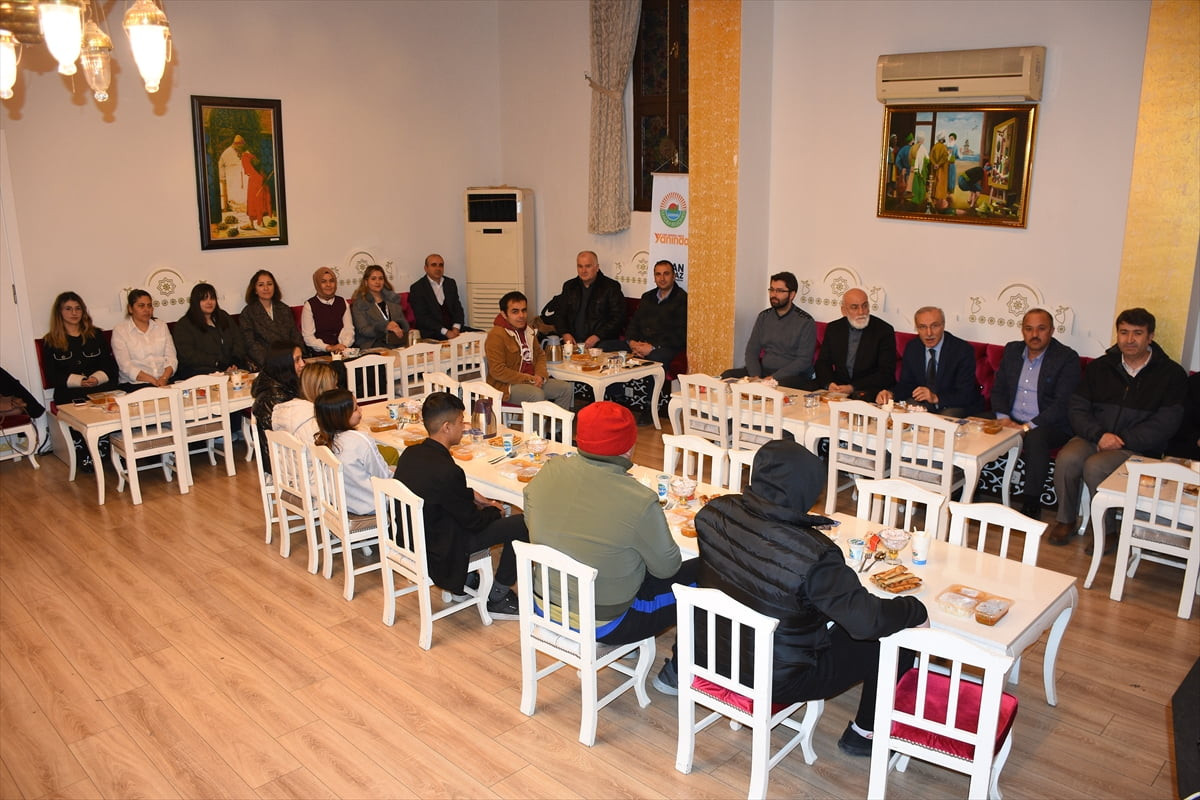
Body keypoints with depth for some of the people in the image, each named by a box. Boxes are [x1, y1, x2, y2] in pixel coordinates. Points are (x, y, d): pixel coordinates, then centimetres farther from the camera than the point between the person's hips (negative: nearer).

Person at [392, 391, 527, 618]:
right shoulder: (447, 471, -30)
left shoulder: (410, 454, -5)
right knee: (522, 524, -6)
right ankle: (497, 599, 9)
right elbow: (473, 521, -17)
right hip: (438, 553, -9)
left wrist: (472, 495, 9)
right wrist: (494, 511, 4)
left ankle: (467, 580, 32)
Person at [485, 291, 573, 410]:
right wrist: (528, 379, -19)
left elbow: (540, 355, 22)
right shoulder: (496, 336, -15)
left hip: (531, 380, 9)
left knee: (566, 388, -3)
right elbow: (497, 371, -21)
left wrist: (540, 375, 0)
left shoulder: (528, 331, 13)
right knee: (537, 394, -34)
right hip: (506, 385, -8)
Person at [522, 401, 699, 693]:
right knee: (701, 574, 9)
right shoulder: (639, 501, -28)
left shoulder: (547, 474, -14)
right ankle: (676, 675, 24)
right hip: (604, 625, -6)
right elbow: (667, 566, -11)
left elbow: (531, 523, 6)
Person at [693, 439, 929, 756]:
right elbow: (867, 618, -27)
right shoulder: (813, 554, -34)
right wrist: (916, 610, -8)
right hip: (777, 680, -6)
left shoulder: (713, 512, -16)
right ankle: (865, 733, 33)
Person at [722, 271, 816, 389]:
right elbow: (751, 351, 9)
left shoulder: (806, 322, -5)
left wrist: (773, 378, -21)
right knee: (727, 376, -18)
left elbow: (804, 361, -12)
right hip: (763, 371, 5)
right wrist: (755, 376, -11)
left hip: (793, 375, -5)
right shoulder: (764, 317, 11)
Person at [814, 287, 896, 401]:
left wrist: (853, 388, -18)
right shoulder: (833, 328, 9)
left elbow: (886, 373, -8)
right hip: (838, 387, 4)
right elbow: (823, 362, 11)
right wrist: (829, 383, -12)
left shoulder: (884, 331, -3)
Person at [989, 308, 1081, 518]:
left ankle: (1031, 505, -27)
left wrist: (1028, 427, -22)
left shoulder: (1067, 358, -6)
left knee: (1035, 437, -37)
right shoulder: (1011, 350, 11)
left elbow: (1063, 403, -13)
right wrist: (1003, 417, -7)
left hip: (1049, 427, -4)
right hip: (1011, 422, 5)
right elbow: (998, 389, 12)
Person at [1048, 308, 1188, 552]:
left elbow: (1165, 424, -8)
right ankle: (1065, 520, -7)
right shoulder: (1099, 367, 10)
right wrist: (1099, 435, -13)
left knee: (1094, 466, -31)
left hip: (1138, 447, -3)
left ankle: (1106, 532, -13)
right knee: (1066, 459, -28)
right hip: (1093, 437, 3)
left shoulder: (1171, 374, 1)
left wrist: (1122, 440, -16)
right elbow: (1077, 409, 5)